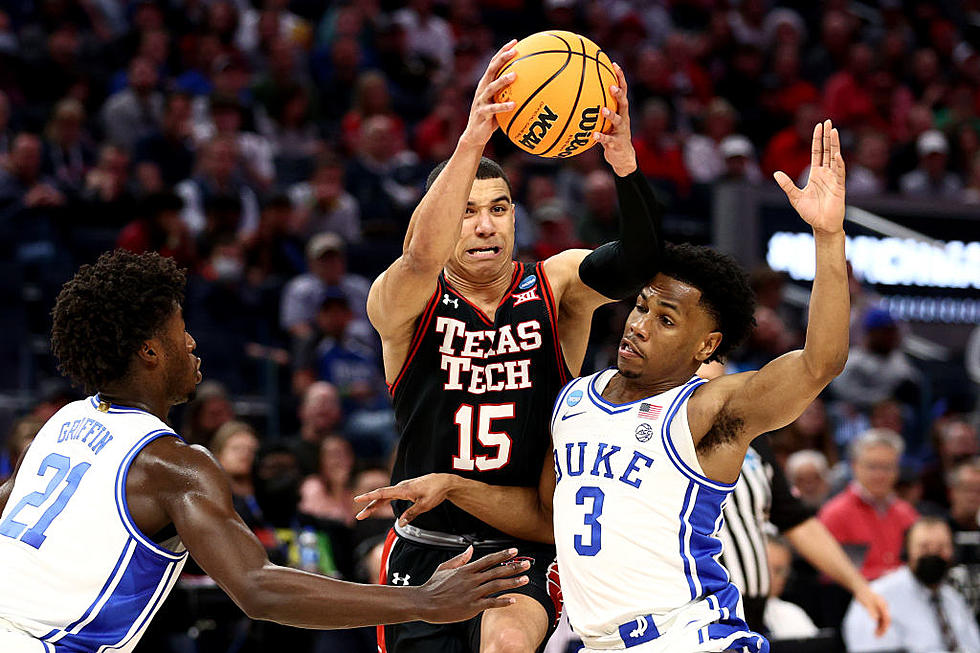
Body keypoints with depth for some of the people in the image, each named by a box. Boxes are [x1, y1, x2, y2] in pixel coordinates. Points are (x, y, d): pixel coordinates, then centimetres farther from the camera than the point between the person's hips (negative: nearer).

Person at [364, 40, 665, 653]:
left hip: (528, 543, -1)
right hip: (426, 550, 1)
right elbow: (421, 258, -28)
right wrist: (470, 145, -44)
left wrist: (625, 164, -40)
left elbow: (638, 264, -19)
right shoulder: (402, 303, -4)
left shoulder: (556, 287, 0)